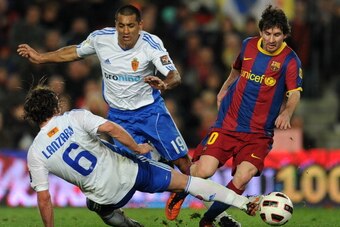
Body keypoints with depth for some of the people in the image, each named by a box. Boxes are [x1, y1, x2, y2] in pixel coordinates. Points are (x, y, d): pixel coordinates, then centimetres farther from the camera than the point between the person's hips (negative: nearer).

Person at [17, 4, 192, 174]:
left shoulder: (151, 43, -19)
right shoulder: (100, 38, -11)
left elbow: (175, 76, -28)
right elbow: (75, 52, 10)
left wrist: (164, 84, -51)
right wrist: (40, 58, 11)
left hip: (150, 110, -2)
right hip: (118, 115, 2)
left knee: (183, 162, -3)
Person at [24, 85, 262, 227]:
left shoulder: (35, 154, -2)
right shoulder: (75, 118, -6)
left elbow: (44, 198, -2)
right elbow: (110, 128, -19)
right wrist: (137, 148, -6)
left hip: (106, 197, 1)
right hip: (127, 170, -1)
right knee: (184, 180, 12)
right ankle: (245, 203, 11)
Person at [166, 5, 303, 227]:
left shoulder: (290, 60, -9)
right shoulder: (248, 45, 3)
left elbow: (294, 93, -21)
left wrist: (286, 113, -39)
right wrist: (224, 89, 31)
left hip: (260, 132, -1)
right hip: (228, 123, 2)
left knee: (242, 177, -21)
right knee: (204, 171, -17)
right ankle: (181, 190, 19)